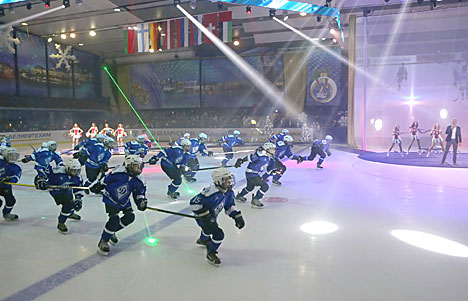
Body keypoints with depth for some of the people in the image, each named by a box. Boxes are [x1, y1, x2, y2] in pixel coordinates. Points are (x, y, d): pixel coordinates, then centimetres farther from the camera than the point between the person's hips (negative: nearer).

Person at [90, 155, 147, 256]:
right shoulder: (118, 172, -24)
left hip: (124, 201, 6)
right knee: (114, 219, -18)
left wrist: (141, 201, -13)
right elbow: (106, 179, -8)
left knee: (130, 217, -1)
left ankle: (111, 232, 22)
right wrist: (98, 185, 0)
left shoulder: (139, 180, -10)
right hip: (111, 198, -6)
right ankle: (103, 241, 3)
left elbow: (140, 193, 3)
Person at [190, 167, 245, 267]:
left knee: (208, 229, 37)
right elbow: (194, 203, -38)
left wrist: (237, 216, -7)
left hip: (212, 217, 9)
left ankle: (203, 239, 70)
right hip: (203, 218, -9)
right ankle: (210, 254, 7)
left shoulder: (229, 192, -12)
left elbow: (229, 206, 5)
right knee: (218, 234, -18)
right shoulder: (212, 193, -39)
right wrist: (205, 216, -37)